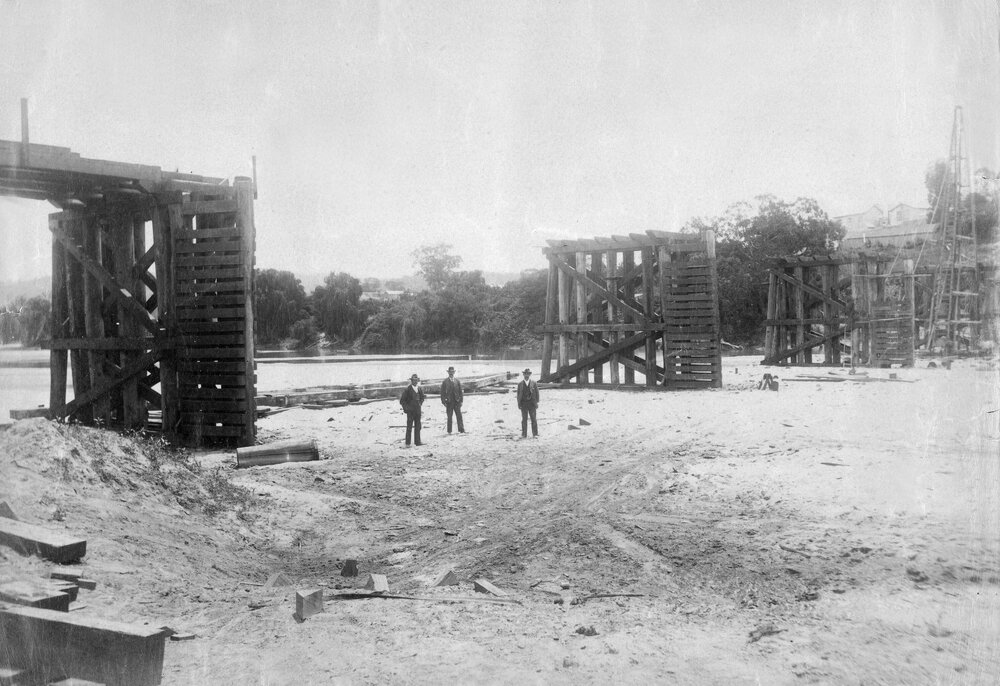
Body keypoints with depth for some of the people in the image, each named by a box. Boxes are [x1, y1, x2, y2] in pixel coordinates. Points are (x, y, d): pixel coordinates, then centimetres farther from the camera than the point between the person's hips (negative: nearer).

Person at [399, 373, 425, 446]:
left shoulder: (420, 389, 8)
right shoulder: (407, 390, -9)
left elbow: (422, 398, 26)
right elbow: (402, 400, -5)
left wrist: (420, 404, 13)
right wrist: (406, 408, -8)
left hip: (418, 411, 5)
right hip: (410, 411, -5)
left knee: (418, 427, 7)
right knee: (409, 427, -4)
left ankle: (417, 442, 14)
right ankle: (407, 443, 0)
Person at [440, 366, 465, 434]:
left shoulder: (457, 381, 10)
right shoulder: (445, 382, 3)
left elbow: (460, 392, 11)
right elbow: (442, 393, 2)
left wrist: (461, 401, 3)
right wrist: (444, 402, -6)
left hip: (457, 402, 2)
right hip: (449, 402, -2)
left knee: (459, 416, -3)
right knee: (449, 417, 1)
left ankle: (461, 429, -4)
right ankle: (449, 431, 6)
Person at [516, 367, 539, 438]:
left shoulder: (534, 384, 4)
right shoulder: (520, 384, 8)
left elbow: (537, 394, 5)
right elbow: (518, 395, 9)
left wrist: (537, 403, -2)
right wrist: (519, 404, 1)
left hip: (532, 403, -1)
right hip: (523, 404, 1)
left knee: (534, 419, -3)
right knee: (524, 419, 2)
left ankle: (535, 434, 0)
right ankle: (524, 434, 5)